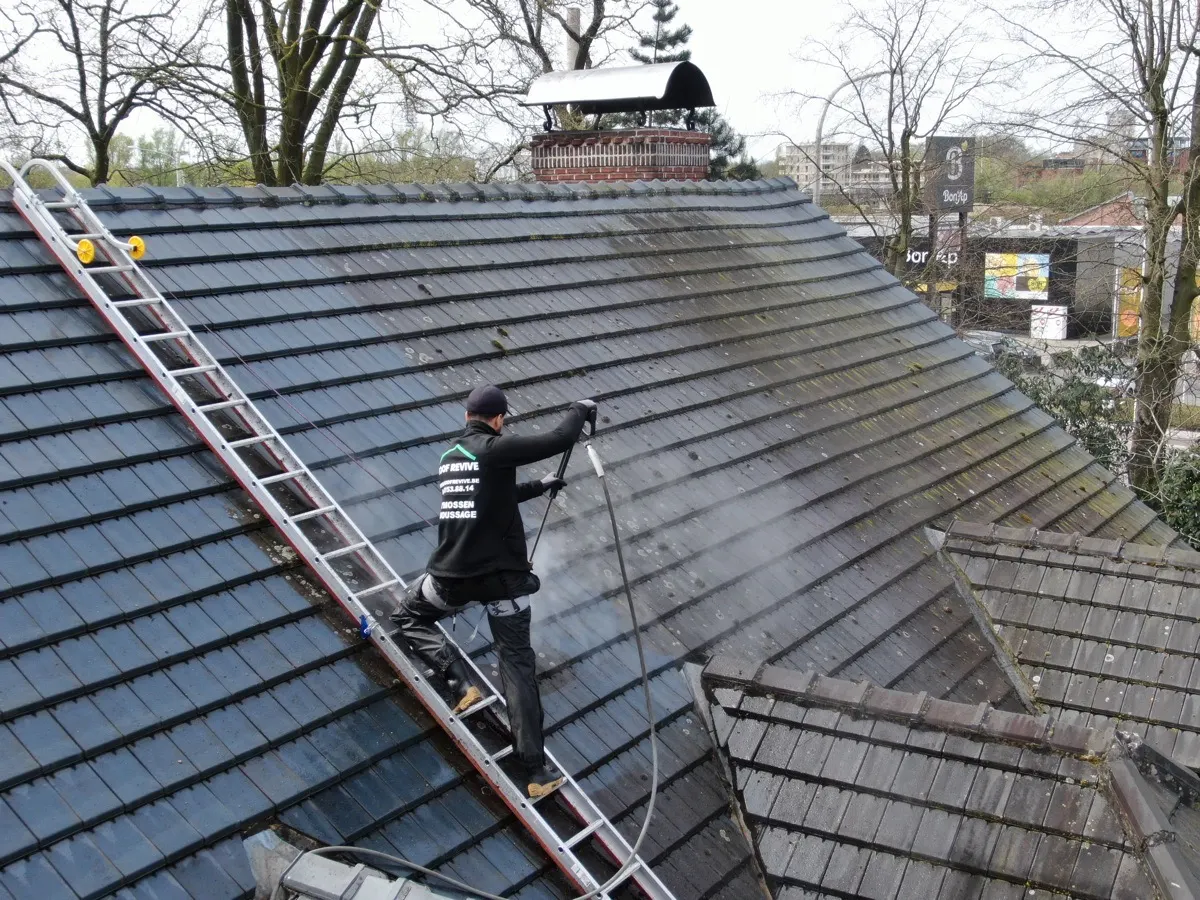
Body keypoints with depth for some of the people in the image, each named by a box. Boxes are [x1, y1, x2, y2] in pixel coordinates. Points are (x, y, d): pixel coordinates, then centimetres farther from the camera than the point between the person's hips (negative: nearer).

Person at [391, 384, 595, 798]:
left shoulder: (447, 457, 13)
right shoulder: (495, 448, -9)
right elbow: (558, 440, -16)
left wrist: (539, 487, 36)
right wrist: (579, 410, 3)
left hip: (451, 576, 4)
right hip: (503, 575, -4)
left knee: (409, 616, 30)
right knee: (517, 662, 4)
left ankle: (460, 683, 9)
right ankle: (537, 771, 3)